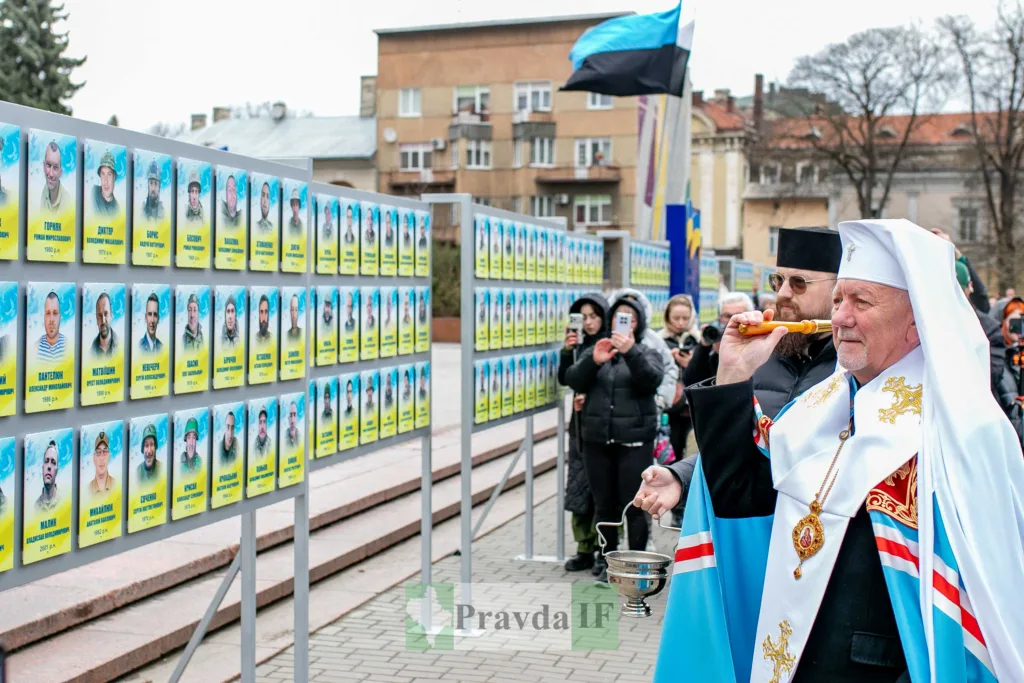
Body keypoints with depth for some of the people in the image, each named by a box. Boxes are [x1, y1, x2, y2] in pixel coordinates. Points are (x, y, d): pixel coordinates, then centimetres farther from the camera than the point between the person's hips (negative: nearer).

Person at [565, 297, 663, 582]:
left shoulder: (647, 353, 8)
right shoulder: (594, 351, 14)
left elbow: (651, 379, -13)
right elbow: (573, 380, -1)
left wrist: (631, 352, -28)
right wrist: (593, 361, -19)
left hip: (634, 441, -3)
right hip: (597, 440, 3)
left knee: (633, 505, -4)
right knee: (604, 505, 8)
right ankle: (608, 563, 18)